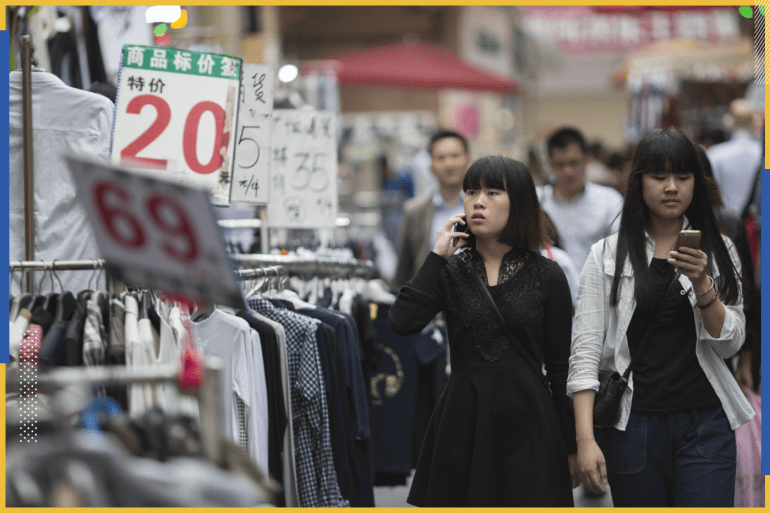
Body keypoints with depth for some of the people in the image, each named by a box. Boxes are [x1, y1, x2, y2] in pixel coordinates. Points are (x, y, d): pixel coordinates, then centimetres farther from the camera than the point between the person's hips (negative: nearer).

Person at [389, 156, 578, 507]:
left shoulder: (546, 276, 2)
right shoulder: (450, 271, 6)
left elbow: (561, 368, 5)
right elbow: (402, 323, -12)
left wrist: (571, 448, 5)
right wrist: (436, 256, -9)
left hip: (526, 426, -2)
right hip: (463, 425, 2)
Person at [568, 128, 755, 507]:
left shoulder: (718, 252, 8)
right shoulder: (607, 256, 2)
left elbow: (729, 344, 2)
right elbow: (585, 349, -4)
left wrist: (702, 284, -15)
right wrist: (585, 439, -14)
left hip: (704, 423, 1)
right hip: (632, 425, 0)